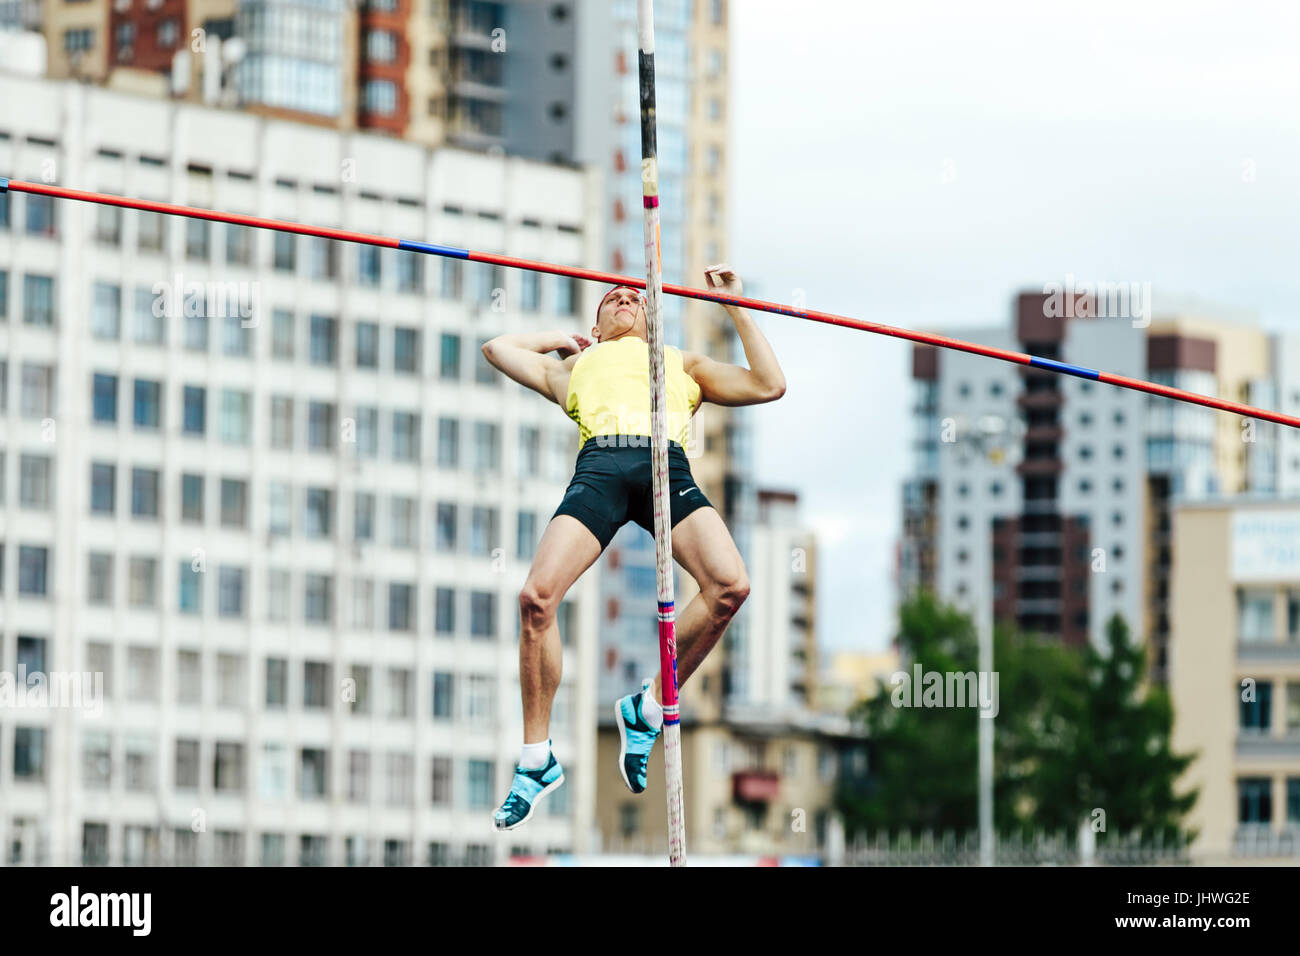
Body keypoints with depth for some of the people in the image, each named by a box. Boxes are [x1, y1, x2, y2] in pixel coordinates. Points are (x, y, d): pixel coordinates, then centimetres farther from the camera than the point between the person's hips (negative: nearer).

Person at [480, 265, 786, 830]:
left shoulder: (681, 363, 40)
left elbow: (769, 386, 33)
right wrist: (562, 338, 49)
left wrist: (736, 308, 35)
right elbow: (498, 348, 46)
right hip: (600, 464, 0)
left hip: (667, 465, 0)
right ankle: (536, 758, -9)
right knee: (537, 596, -23)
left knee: (729, 586, -27)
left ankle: (648, 709, -7)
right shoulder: (572, 365, 41)